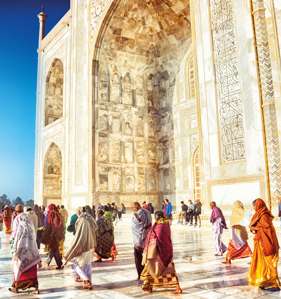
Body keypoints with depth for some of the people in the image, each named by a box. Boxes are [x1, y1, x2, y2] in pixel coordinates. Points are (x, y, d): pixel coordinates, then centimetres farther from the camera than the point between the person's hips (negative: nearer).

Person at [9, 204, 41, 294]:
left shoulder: (17, 219, -6)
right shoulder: (28, 218, 8)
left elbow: (15, 234, -10)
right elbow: (33, 232, 8)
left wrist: (14, 248, -7)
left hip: (22, 245, -4)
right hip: (31, 245, 4)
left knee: (19, 265, 7)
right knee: (31, 266, 9)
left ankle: (16, 286, 16)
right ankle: (34, 284, 8)